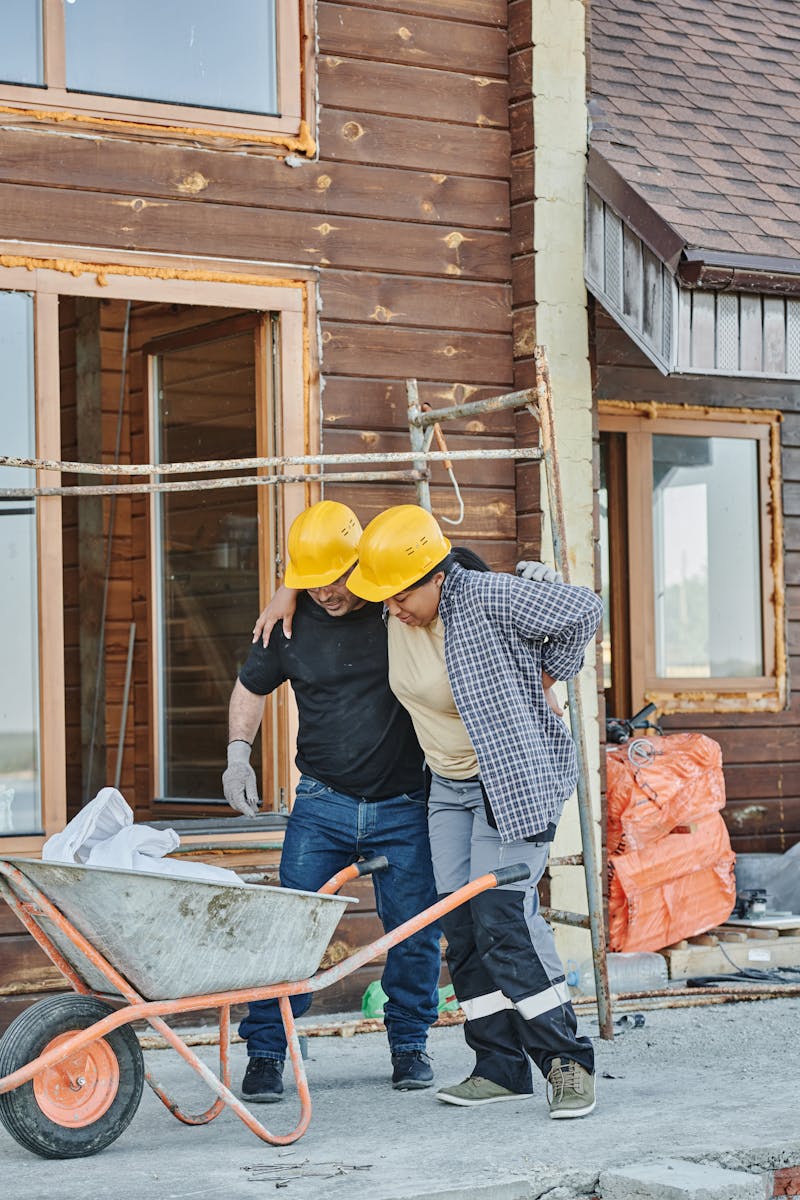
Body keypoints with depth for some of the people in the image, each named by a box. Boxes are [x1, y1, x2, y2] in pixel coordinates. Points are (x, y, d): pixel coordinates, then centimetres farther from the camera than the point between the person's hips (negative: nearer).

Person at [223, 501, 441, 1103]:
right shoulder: (292, 621, -1)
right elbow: (252, 686, 16)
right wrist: (238, 751, 4)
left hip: (404, 805, -1)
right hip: (323, 802, 1)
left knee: (414, 931, 4)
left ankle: (410, 1043, 24)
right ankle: (266, 1053, 4)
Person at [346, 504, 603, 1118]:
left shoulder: (488, 598, -23)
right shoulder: (391, 613, -2)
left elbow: (583, 610, -10)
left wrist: (546, 680, 1)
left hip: (516, 778, -7)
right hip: (449, 788, 7)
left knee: (503, 919, -15)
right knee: (462, 925, 3)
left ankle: (567, 1060, -5)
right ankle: (501, 1067, 10)